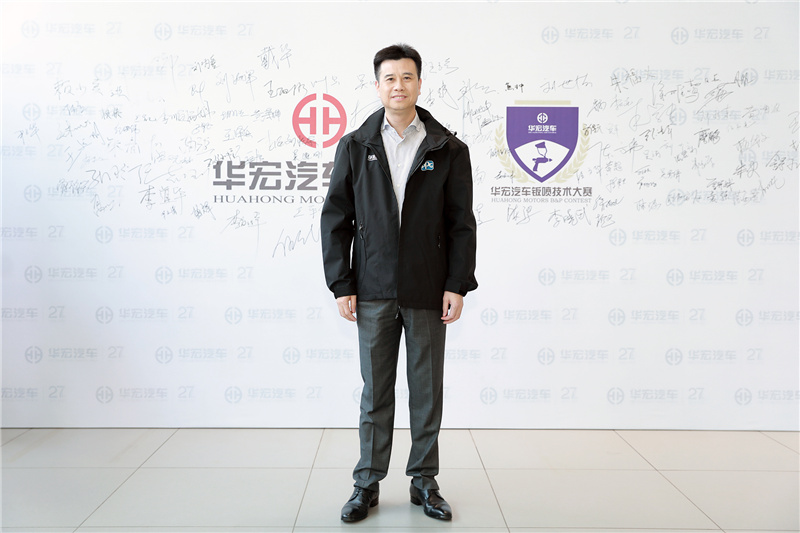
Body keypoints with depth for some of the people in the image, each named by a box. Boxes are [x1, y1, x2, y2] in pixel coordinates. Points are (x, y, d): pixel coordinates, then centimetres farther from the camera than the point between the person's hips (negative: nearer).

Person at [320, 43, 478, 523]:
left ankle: (424, 482, 22)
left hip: (428, 291, 0)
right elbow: (335, 219, 5)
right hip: (374, 290, 0)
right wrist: (341, 285, -2)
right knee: (375, 391, 7)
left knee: (427, 389, 8)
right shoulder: (355, 146, 6)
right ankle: (368, 484, 20)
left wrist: (458, 285, -5)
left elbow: (462, 223, 3)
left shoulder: (449, 150, 4)